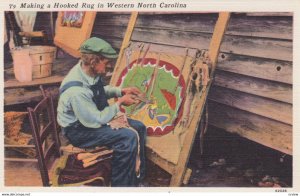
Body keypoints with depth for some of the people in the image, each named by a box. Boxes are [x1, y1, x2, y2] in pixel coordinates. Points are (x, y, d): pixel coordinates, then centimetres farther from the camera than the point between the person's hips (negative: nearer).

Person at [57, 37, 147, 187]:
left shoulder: (89, 71, -8)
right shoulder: (77, 90, -34)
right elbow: (95, 121, -25)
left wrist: (121, 91, 1)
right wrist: (120, 103, -17)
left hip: (94, 117, 9)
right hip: (80, 129, -9)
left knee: (139, 128, 3)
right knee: (128, 138, -25)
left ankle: (138, 179, 15)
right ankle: (122, 185, -4)